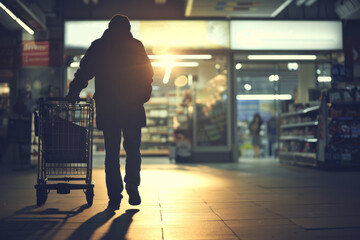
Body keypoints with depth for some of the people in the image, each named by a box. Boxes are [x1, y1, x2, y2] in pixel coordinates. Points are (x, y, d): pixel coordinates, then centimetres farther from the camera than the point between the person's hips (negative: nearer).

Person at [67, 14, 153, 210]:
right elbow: (148, 74, 3)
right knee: (133, 150, 12)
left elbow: (83, 73, 5)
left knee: (111, 152, 5)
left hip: (106, 108, 1)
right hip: (132, 108, 0)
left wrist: (72, 95, 13)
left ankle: (114, 196, 3)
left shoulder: (98, 47, 5)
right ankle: (132, 188, 1)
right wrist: (142, 97, 11)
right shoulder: (136, 46, 3)